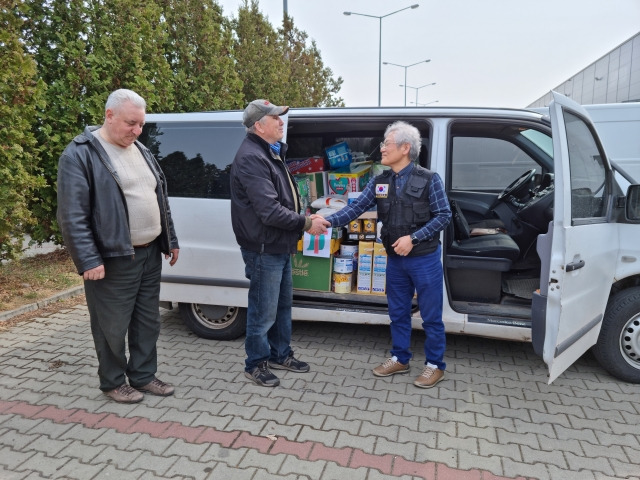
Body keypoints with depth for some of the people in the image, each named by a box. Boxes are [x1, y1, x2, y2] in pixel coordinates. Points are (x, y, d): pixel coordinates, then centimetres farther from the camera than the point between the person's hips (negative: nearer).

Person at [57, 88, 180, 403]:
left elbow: (161, 200, 18)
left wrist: (171, 241, 16)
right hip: (112, 259, -7)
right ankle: (113, 383, 26)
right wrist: (89, 260, -20)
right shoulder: (80, 154, -11)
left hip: (150, 254, 7)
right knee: (113, 327, 6)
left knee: (148, 321, 15)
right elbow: (72, 216, -15)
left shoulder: (141, 151, 13)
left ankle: (143, 377, 31)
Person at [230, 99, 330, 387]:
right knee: (264, 311, 2)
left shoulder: (271, 153, 14)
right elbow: (269, 211, -26)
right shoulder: (251, 158, -20)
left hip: (280, 245, 11)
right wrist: (306, 224, -17)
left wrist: (305, 217, 4)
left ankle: (280, 355, 36)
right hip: (264, 249, -11)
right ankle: (256, 364, 20)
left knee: (283, 303, 21)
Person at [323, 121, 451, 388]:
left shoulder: (428, 179, -9)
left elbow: (443, 215, -10)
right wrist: (328, 221, -18)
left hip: (424, 259, -4)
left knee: (431, 315, 6)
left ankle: (435, 365, 22)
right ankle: (400, 359, 32)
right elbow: (356, 208, -2)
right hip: (395, 259, 5)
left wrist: (413, 238, -19)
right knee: (398, 312, 15)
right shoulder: (379, 182, 3)